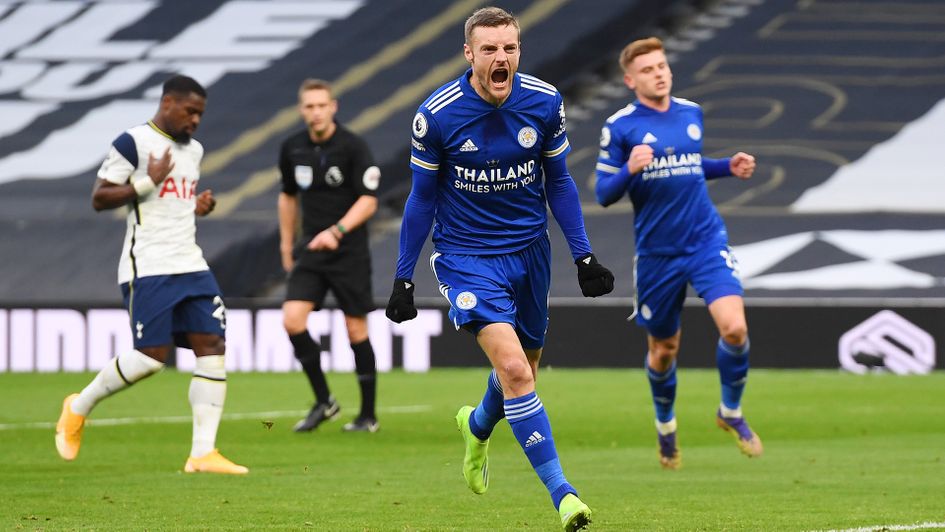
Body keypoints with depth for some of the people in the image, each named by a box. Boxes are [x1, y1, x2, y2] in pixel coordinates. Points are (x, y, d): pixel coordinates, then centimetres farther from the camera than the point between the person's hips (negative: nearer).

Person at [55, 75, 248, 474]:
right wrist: (148, 182, -18)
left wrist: (201, 206, 11)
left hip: (191, 265, 8)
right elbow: (99, 199, -8)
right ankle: (79, 408, 13)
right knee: (152, 356, -12)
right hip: (148, 266, -8)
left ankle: (203, 453, -6)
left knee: (212, 347, -6)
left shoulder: (193, 150, 18)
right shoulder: (133, 143, -6)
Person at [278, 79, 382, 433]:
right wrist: (286, 245, 20)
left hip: (349, 251, -4)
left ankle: (368, 415, 14)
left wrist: (337, 231, -28)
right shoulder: (292, 148, 4)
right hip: (310, 251, 4)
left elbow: (368, 201, -15)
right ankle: (323, 402, 1)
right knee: (292, 319, -13)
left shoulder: (353, 147, -11)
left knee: (356, 330, 1)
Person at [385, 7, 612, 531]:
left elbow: (558, 182, 6)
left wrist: (583, 256, 5)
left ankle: (477, 426, 53)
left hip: (529, 251, 4)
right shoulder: (437, 114, -15)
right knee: (513, 369, -20)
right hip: (467, 256, -4)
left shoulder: (544, 102, -7)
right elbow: (422, 198, -3)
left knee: (522, 370, 18)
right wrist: (403, 279, -1)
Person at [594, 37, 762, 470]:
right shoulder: (619, 127, -6)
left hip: (707, 240, 2)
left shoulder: (692, 113, 8)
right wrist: (630, 170, -25)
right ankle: (665, 426, 40)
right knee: (663, 349, 11)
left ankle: (731, 412, 8)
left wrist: (728, 167, 8)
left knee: (734, 327, -18)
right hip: (657, 252, -2)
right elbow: (604, 194, -6)